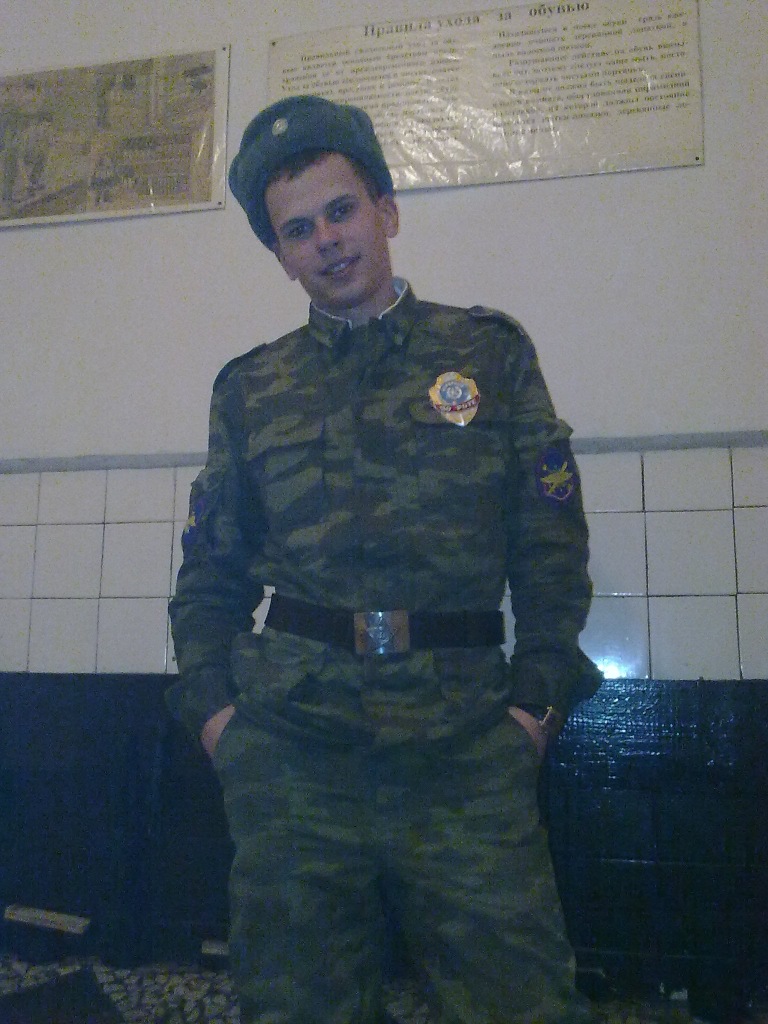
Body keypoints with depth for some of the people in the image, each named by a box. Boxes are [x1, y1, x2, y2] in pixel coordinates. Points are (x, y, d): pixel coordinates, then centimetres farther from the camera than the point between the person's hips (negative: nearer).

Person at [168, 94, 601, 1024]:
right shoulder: (250, 387, 13)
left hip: (465, 731, -1)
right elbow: (209, 569, 15)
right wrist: (211, 702, 4)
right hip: (288, 733, 2)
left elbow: (553, 540, 5)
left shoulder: (490, 351, 9)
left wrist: (538, 694, -3)